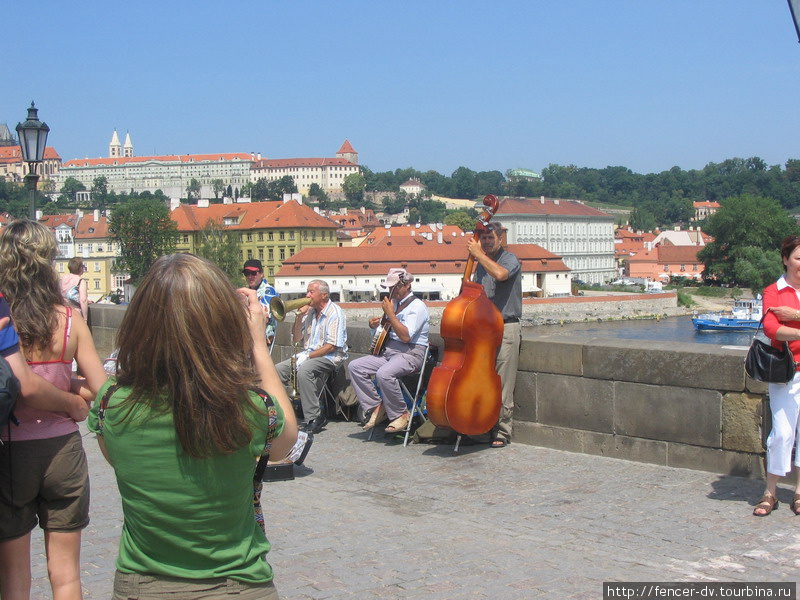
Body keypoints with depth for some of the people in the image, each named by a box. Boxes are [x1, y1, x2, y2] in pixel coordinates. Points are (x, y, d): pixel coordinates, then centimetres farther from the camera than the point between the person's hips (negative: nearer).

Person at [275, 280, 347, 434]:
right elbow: (296, 339, 13)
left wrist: (308, 356, -18)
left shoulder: (335, 313, -10)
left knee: (304, 370, -35)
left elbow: (331, 346, -18)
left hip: (330, 357, -8)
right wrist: (299, 316, 1)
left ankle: (313, 418, -30)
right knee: (278, 370, -7)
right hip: (309, 354, 8)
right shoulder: (309, 312, 13)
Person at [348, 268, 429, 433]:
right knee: (355, 366, -6)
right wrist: (375, 325, 6)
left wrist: (390, 314, -19)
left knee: (384, 373, -36)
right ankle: (376, 407, -3)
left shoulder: (417, 306, -10)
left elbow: (405, 336, -23)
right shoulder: (394, 303, 17)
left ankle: (401, 414, -15)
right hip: (388, 350, 9)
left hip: (411, 353, -9)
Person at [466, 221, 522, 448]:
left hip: (505, 329, -7)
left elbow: (500, 274, -28)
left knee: (502, 385, -6)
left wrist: (478, 253, -19)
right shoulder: (481, 264, 17)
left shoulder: (510, 260, -5)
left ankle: (502, 432, 0)